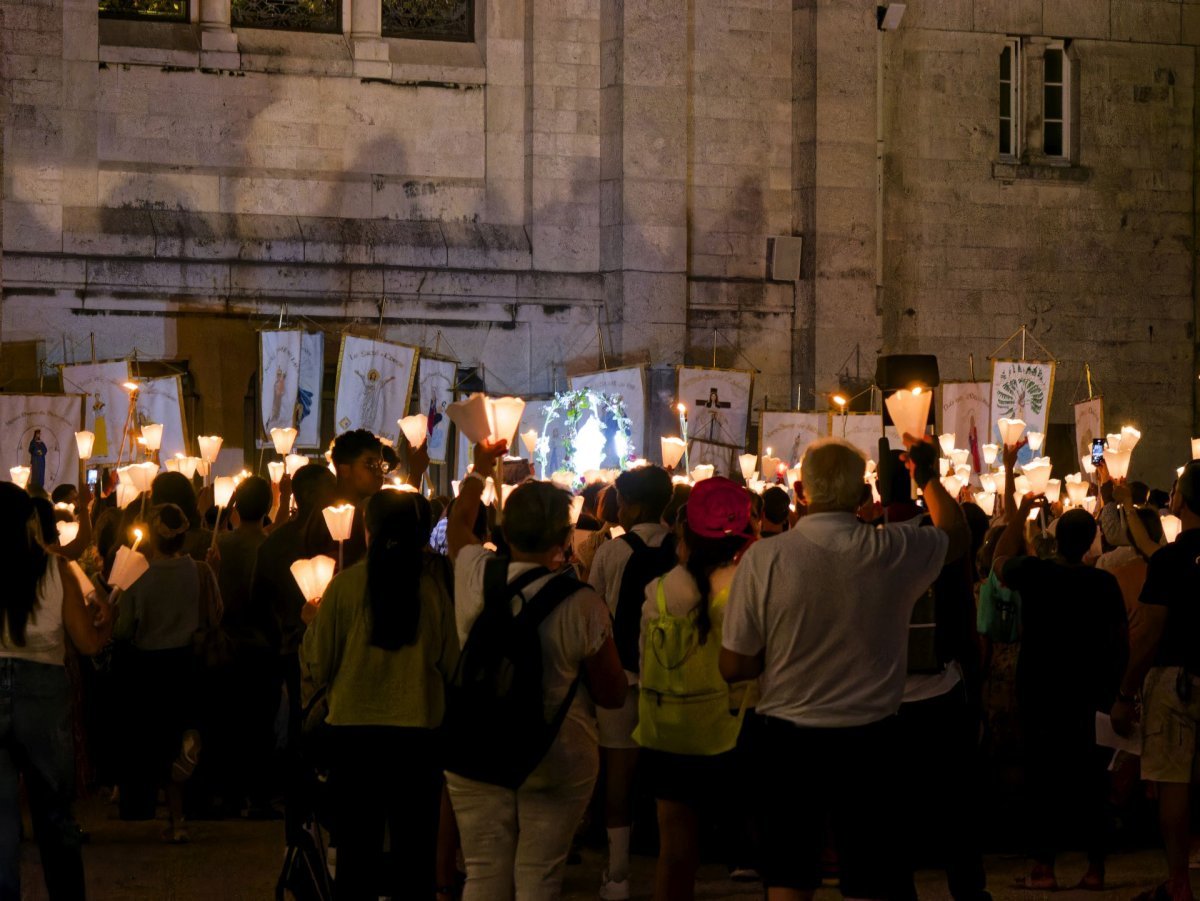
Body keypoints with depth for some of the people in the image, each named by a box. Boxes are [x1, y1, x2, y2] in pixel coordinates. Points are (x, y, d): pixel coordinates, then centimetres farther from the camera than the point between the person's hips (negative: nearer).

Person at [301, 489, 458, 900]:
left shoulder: (346, 584, -8)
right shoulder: (435, 584, -6)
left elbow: (317, 669, -1)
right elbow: (453, 664, 1)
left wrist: (312, 622, 17)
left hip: (354, 729, 0)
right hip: (419, 731, 0)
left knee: (356, 855, 8)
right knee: (415, 852, 10)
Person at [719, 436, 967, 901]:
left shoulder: (763, 558, -14)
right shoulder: (896, 551, -9)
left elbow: (733, 666, -8)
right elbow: (956, 535, 15)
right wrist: (930, 476, 29)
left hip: (788, 744, 0)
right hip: (868, 741, 1)